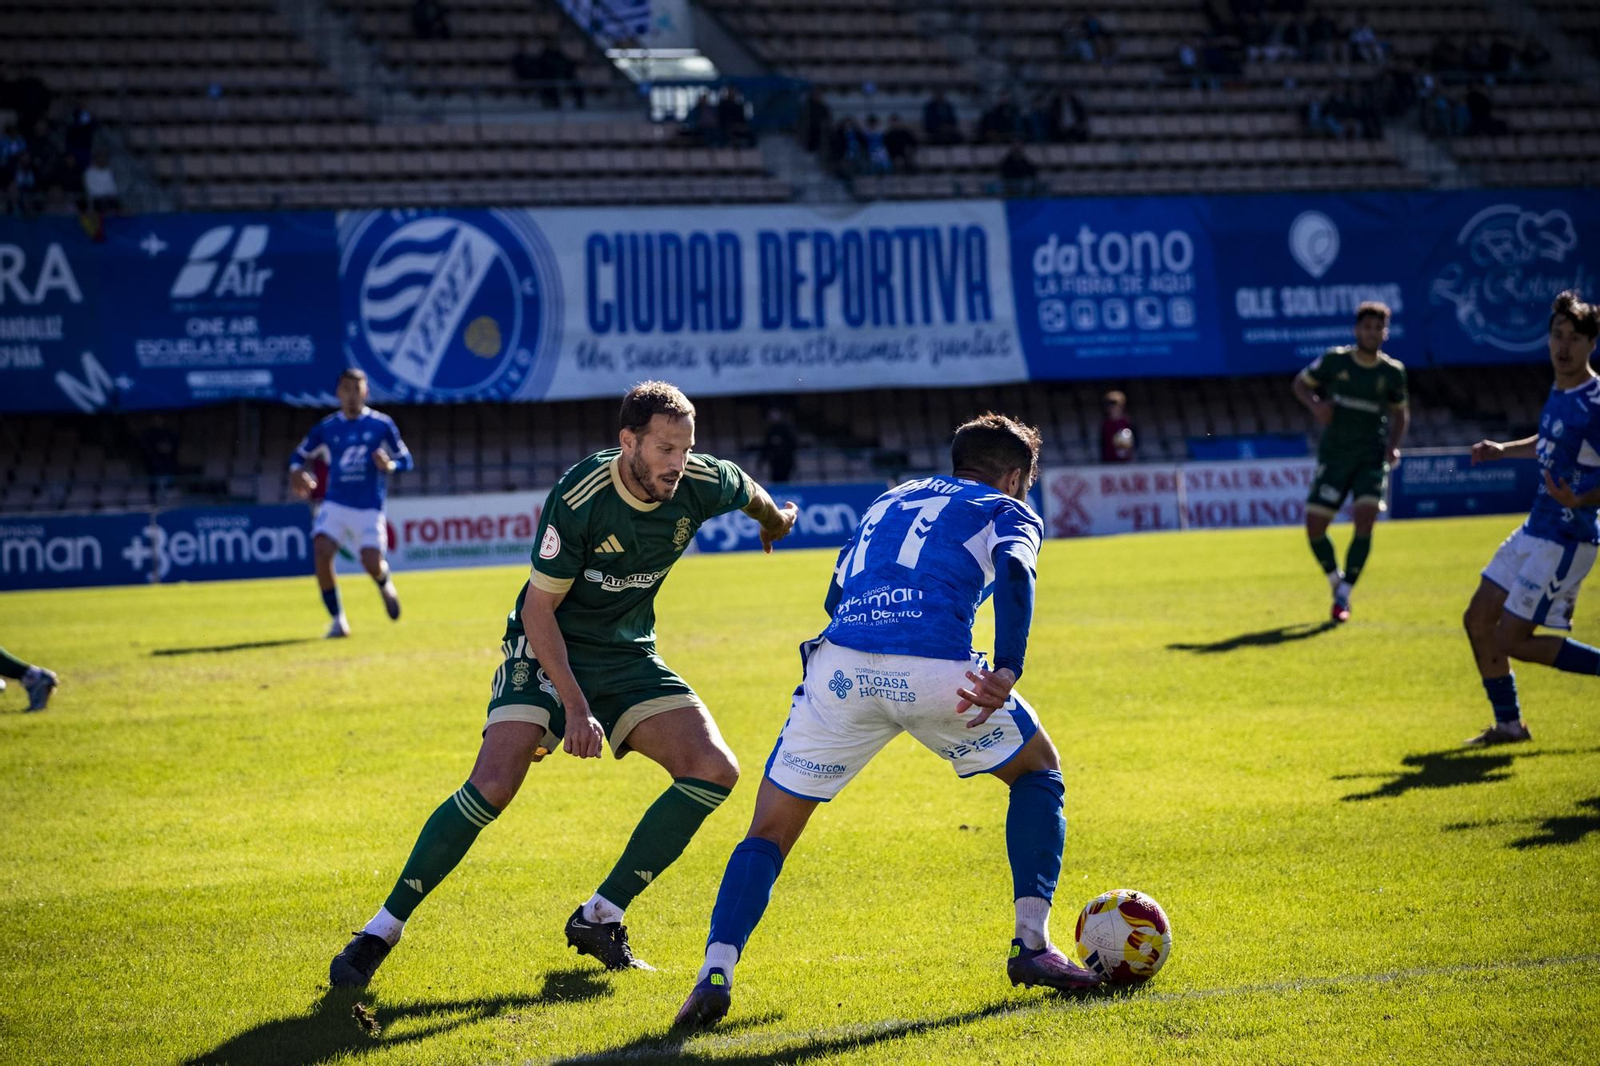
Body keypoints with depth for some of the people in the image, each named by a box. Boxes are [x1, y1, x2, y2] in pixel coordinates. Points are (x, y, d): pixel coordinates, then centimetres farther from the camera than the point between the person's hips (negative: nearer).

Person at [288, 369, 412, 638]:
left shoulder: (382, 424, 0)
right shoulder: (326, 428, 5)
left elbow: (405, 459, 6)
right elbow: (300, 454, 15)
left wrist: (389, 465, -17)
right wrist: (296, 472, -8)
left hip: (369, 509, -1)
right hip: (335, 505, 1)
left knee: (372, 564, -13)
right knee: (321, 553, -21)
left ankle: (385, 584, 28)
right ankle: (338, 620, -6)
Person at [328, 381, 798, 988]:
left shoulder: (701, 484, -13)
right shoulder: (578, 498, -26)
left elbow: (748, 493, 14)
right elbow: (539, 607, -19)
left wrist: (776, 522, 36)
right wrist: (575, 707, -25)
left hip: (629, 655, 5)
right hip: (548, 651, -5)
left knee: (714, 770, -13)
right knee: (493, 785, -23)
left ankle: (600, 918, -2)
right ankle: (382, 930, -9)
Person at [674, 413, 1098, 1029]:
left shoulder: (889, 501, 36)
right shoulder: (1008, 511, 21)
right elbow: (1014, 570, -2)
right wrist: (1007, 670, -13)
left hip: (840, 667, 3)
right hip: (937, 670, -3)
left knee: (770, 833, 13)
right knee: (1038, 771, 25)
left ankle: (716, 972, -8)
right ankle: (1032, 944, 17)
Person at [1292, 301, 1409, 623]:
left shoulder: (1393, 371, 1)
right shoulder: (1335, 360, -3)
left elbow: (1400, 412, 16)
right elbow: (1301, 383, 11)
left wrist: (1394, 445, 0)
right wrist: (1315, 405, -9)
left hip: (1371, 457, 0)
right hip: (1334, 455, 0)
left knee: (1365, 521, -19)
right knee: (1314, 527, -2)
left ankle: (1343, 596, -9)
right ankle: (1337, 582, 25)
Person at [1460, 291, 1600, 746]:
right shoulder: (1560, 391, 7)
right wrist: (1503, 450, 19)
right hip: (1536, 530, 9)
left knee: (1512, 640, -7)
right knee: (1478, 621, 13)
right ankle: (1509, 724, 24)